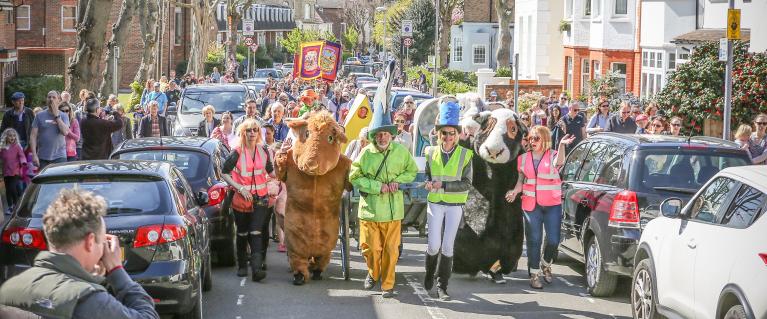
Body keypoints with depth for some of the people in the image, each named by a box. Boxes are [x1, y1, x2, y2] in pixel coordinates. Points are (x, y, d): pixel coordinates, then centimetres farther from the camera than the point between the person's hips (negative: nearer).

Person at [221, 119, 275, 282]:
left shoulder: (263, 150, 5)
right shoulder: (237, 152, -6)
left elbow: (270, 171, 18)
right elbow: (225, 173, -4)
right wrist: (240, 188, -13)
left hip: (260, 198, 1)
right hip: (241, 198, -1)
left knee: (256, 233, -11)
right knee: (242, 233, 9)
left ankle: (256, 268, -21)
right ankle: (242, 266, 25)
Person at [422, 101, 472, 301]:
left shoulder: (465, 155, -5)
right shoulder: (431, 152, 3)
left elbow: (466, 184, -8)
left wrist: (443, 185, -18)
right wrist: (428, 183, -7)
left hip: (455, 206, -1)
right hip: (435, 204, 1)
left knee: (447, 246, 0)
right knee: (434, 245, -3)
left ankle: (442, 286, 10)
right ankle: (429, 273, 27)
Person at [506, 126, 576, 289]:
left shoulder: (553, 155, 0)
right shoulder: (523, 158, 10)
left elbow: (559, 162, -25)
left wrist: (562, 146, -41)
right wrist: (515, 191, -4)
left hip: (552, 204, -2)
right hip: (531, 205, 2)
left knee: (553, 240, -2)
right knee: (534, 240, 0)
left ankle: (546, 265, 26)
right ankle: (534, 274, 6)